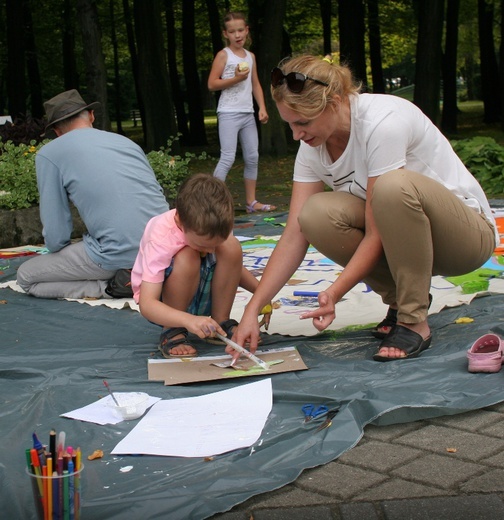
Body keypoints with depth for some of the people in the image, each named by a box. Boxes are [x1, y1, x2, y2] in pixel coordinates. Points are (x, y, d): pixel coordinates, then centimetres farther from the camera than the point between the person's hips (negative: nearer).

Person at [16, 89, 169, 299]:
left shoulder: (49, 154, 3)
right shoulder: (125, 141, 18)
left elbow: (56, 238, -1)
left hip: (119, 253, -6)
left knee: (26, 277, 12)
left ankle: (113, 285, -2)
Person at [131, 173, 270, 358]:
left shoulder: (215, 230, -16)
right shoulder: (161, 239, -32)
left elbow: (233, 267, 4)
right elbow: (146, 304, -38)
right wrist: (189, 320, -55)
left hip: (201, 298, 5)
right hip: (164, 305, -4)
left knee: (231, 247, -23)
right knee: (187, 258, -36)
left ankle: (222, 323, -9)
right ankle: (172, 333, -19)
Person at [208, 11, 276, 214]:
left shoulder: (250, 56, 13)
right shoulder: (223, 55, -4)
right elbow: (211, 84, -9)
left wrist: (262, 107, 5)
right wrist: (235, 79, -18)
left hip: (248, 113, 7)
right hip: (229, 113, -6)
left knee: (252, 157, 8)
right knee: (228, 158, -13)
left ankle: (251, 201, 16)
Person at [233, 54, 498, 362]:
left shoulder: (383, 122, -27)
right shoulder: (313, 147, -6)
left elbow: (377, 234, -26)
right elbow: (294, 237, -10)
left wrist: (334, 294, -35)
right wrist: (252, 310, -17)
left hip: (468, 230, -6)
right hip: (405, 239, 6)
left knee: (394, 186, -38)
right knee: (316, 214, -22)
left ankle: (413, 321, -21)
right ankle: (401, 298, 0)